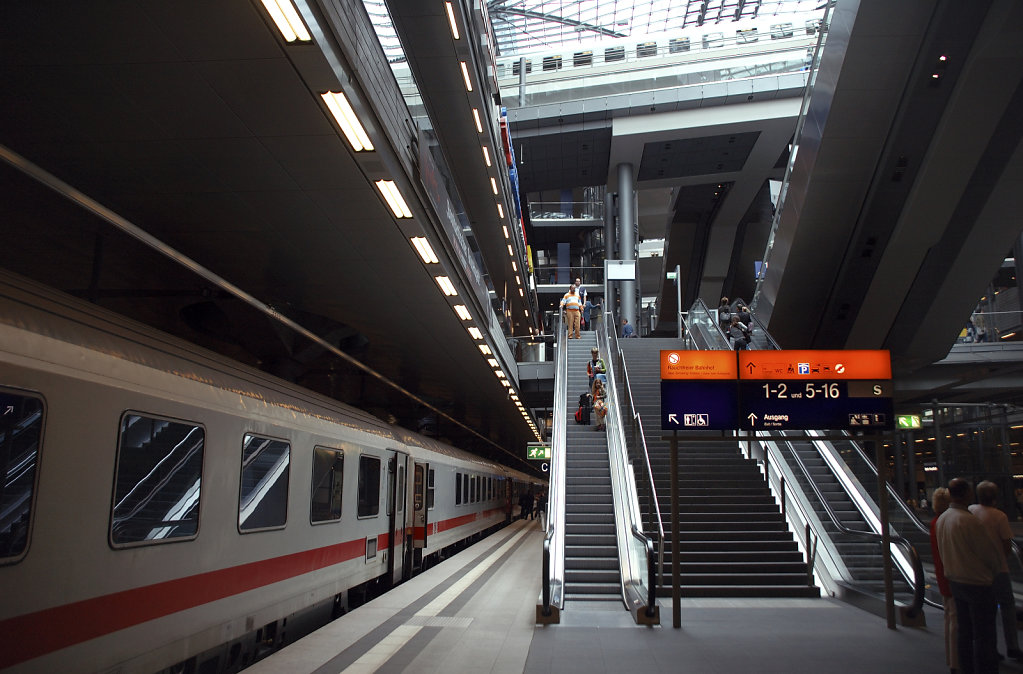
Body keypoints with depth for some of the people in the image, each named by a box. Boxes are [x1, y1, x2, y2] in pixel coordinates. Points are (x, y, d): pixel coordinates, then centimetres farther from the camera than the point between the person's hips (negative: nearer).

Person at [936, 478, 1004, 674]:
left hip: (954, 582, 8)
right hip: (977, 583, -8)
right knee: (983, 635, 1)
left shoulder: (941, 520, 4)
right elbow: (990, 552, -13)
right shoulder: (969, 520, -22)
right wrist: (995, 569, 7)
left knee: (964, 633, 17)